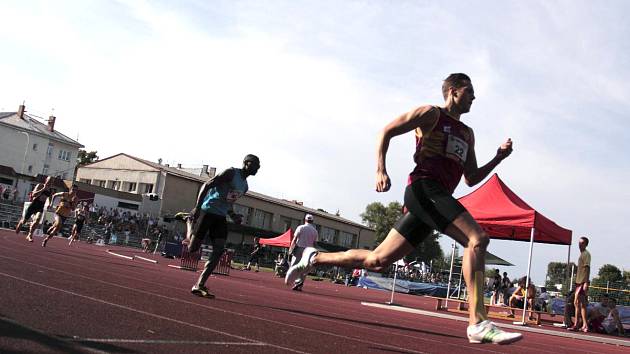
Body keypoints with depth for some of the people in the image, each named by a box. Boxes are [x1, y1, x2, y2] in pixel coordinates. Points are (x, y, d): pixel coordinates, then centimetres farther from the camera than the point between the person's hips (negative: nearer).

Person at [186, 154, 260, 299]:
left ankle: (199, 285, -7)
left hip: (221, 217, 8)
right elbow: (207, 185, -14)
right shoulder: (231, 173, -9)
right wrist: (197, 208, -22)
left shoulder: (245, 187, 17)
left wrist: (233, 215, 8)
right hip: (208, 211, -7)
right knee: (192, 249, -7)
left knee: (219, 251, -8)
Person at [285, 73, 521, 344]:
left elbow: (472, 179, 29)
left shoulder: (467, 134, 29)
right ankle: (478, 324, -28)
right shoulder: (431, 114, 7)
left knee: (378, 260, 6)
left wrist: (498, 158, 15)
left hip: (437, 197, 8)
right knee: (478, 239, -23)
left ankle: (314, 258, 20)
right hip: (424, 187, -8)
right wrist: (381, 171, -9)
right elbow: (386, 132, 3)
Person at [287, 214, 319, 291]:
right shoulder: (315, 231, 8)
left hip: (299, 248, -3)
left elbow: (294, 239, -6)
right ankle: (300, 285, 1)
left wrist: (290, 249, -3)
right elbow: (314, 243, 6)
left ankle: (297, 281, -20)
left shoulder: (301, 227, -1)